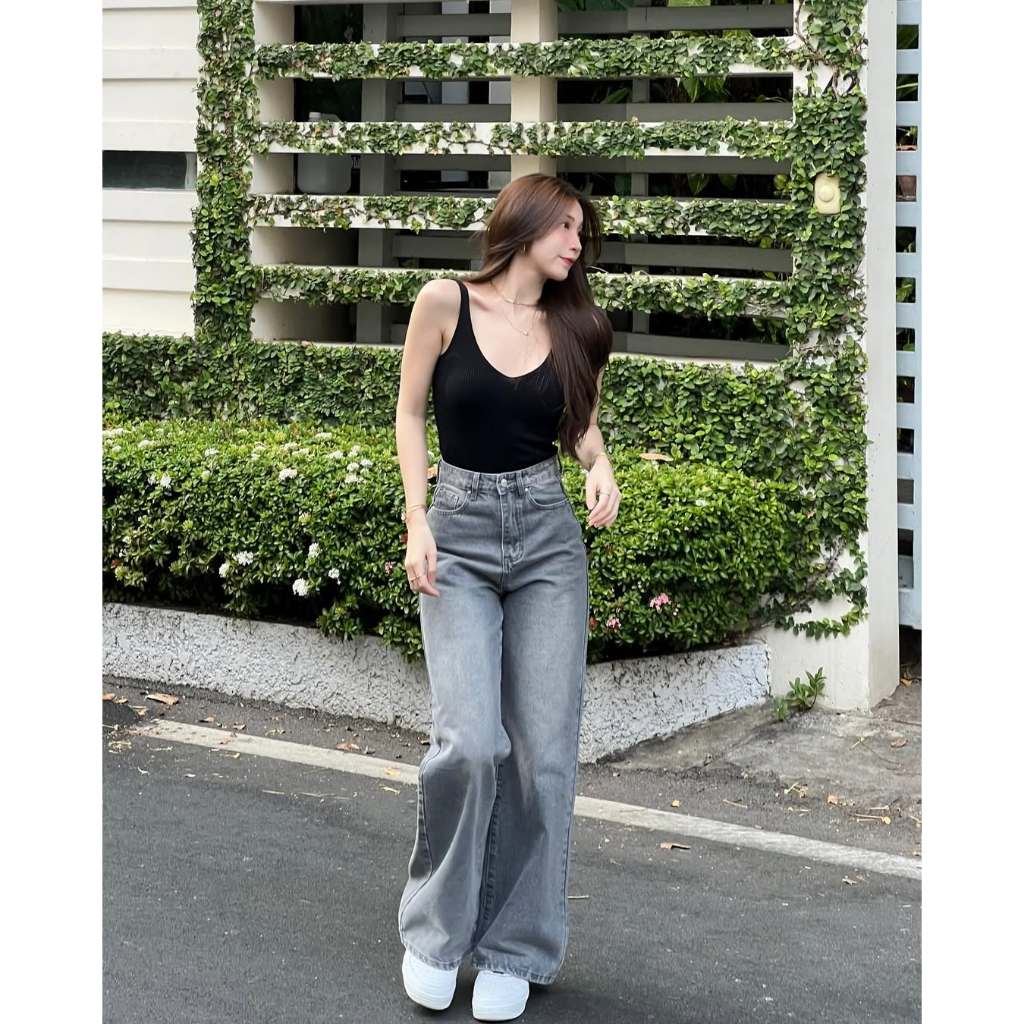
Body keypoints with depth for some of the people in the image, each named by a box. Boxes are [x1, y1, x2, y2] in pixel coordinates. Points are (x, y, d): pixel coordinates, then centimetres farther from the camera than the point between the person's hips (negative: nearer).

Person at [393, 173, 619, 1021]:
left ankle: (515, 950, 11)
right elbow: (411, 414, 4)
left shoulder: (571, 325, 8)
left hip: (549, 535, 3)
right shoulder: (446, 302, -2)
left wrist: (600, 465, -4)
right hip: (459, 535, -3)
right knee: (470, 742, -16)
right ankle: (435, 931, 6)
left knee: (543, 749, -2)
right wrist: (417, 523, -5)